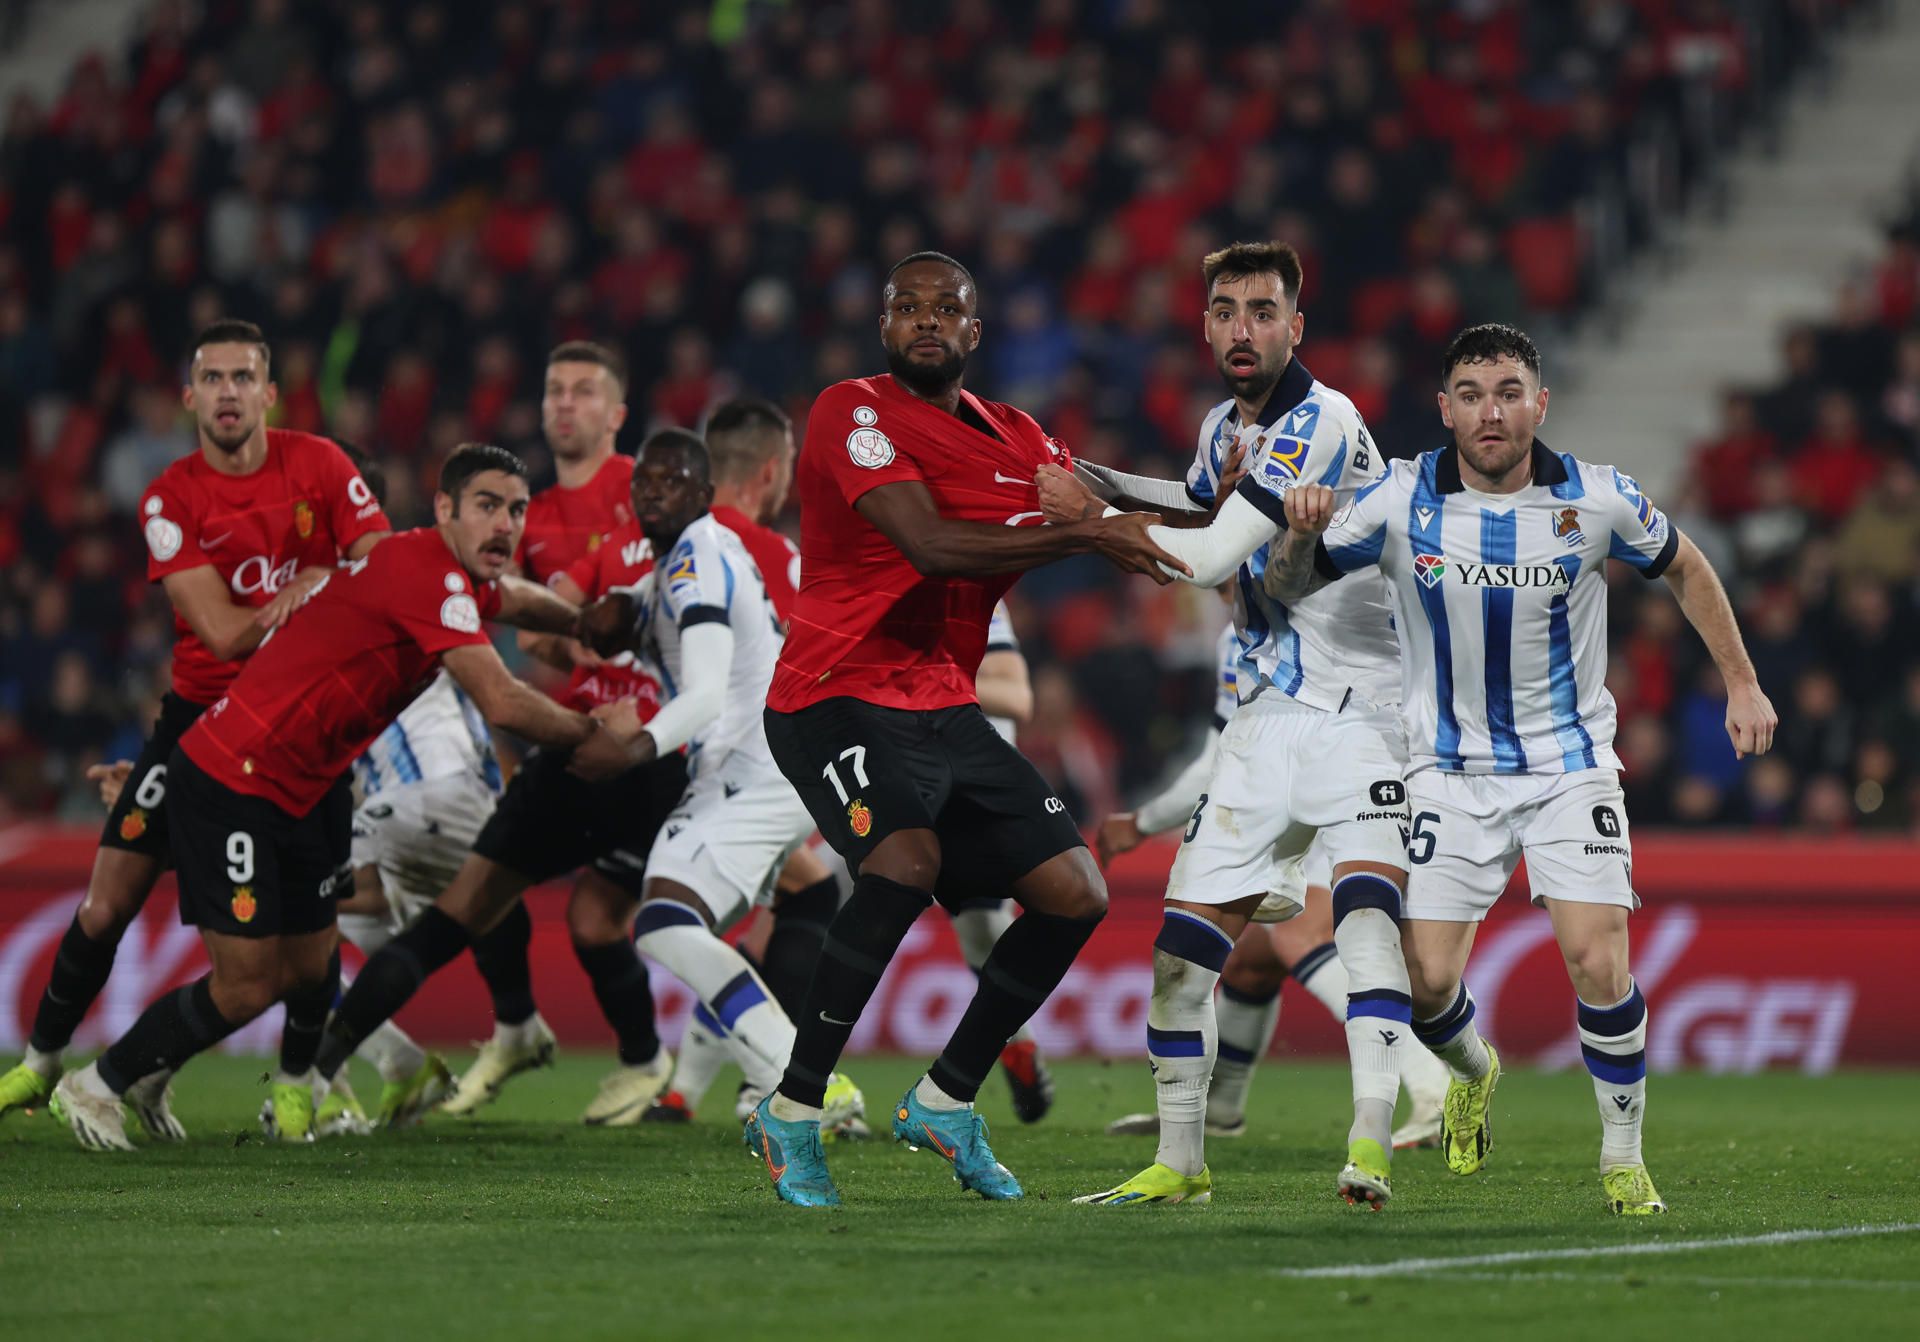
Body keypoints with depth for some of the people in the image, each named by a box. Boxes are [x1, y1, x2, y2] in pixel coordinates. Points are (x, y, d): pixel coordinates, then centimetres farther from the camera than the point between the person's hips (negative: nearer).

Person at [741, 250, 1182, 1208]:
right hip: (839, 699, -8)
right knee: (907, 860, -32)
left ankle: (946, 1100, 17)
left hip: (946, 712, 8)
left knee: (1075, 895, 1)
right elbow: (933, 545, -22)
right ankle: (792, 1113, -20)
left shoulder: (1013, 439, 14)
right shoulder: (852, 413, -10)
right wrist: (1085, 535, -24)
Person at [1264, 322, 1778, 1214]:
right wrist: (1303, 535, -24)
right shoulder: (1402, 502, -11)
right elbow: (1289, 587, -2)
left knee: (1597, 963, -17)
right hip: (1452, 770, 1)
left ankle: (1623, 1160, 2)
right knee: (1427, 980, -7)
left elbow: (1684, 569, 9)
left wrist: (1742, 682, 7)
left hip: (1571, 765, -1)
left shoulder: (1599, 501, -10)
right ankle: (1473, 1072, 29)